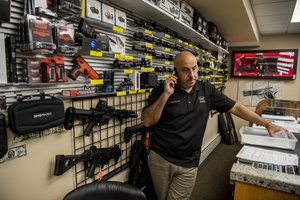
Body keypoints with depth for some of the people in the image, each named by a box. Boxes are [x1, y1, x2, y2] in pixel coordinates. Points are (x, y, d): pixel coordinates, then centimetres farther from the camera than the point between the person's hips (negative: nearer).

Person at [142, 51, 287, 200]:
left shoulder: (207, 91, 0)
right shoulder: (162, 90, -8)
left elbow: (235, 107, 5)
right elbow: (147, 121, -14)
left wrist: (266, 124, 1)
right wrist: (166, 95, -22)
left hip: (188, 165, 1)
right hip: (160, 159, 0)